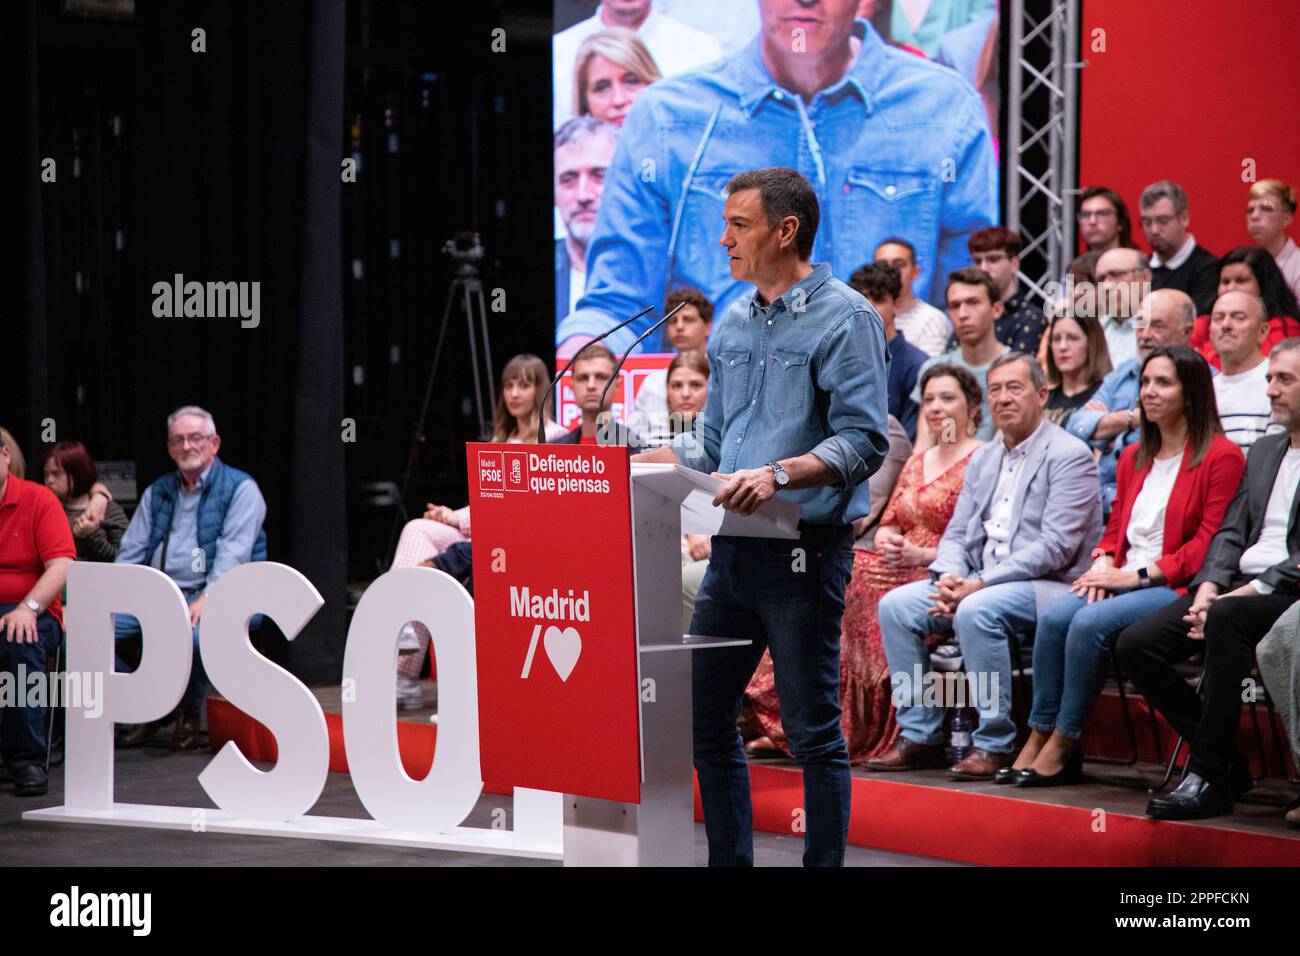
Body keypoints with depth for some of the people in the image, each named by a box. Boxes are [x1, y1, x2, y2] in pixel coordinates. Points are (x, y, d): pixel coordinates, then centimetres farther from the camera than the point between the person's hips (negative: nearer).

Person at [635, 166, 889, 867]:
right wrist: (637, 463, 8)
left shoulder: (844, 318, -8)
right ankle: (728, 860, 19)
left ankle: (823, 863, 7)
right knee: (703, 717, 9)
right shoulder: (734, 326, 16)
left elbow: (863, 443, -16)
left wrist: (779, 475, -29)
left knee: (813, 730, -1)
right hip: (734, 546, 8)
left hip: (805, 549, -8)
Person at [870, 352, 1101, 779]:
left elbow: (1055, 547, -17)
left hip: (1050, 585, -8)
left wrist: (979, 584, -21)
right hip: (976, 584, 8)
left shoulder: (1071, 456, -7)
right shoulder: (983, 459, 18)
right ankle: (920, 736, -5)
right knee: (895, 605, -10)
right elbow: (956, 535, 17)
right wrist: (950, 577, -8)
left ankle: (994, 744, -24)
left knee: (976, 612, -35)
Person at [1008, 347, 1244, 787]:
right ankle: (1038, 737, -19)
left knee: (1091, 623, -30)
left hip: (1175, 587, -7)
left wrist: (1138, 575, -15)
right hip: (1124, 582, 7)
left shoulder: (1221, 457, -5)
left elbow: (1210, 543, -11)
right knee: (1054, 617, -22)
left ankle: (1064, 745, -19)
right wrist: (1104, 563, 0)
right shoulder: (1133, 458, 19)